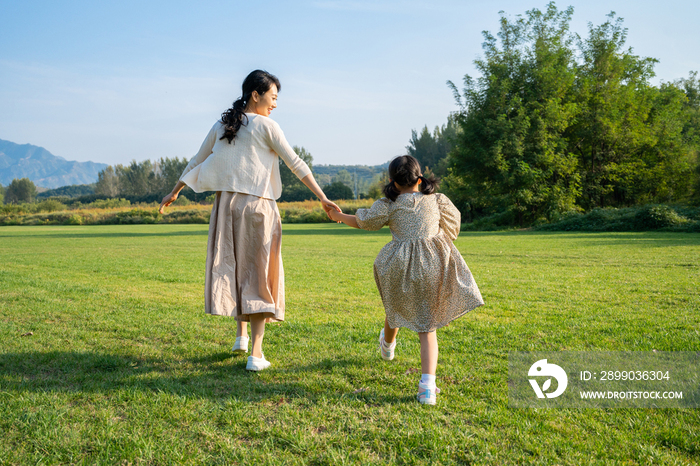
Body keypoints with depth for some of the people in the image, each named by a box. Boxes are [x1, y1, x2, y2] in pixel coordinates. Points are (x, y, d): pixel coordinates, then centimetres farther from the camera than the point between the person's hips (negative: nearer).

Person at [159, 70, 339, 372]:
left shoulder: (222, 125, 12)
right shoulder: (265, 126, -4)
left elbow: (196, 161, 17)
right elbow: (296, 164, -6)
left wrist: (175, 192, 29)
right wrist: (323, 199, -5)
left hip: (225, 203, 5)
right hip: (256, 205, -5)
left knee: (231, 267, 18)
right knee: (257, 274, 0)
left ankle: (241, 335, 25)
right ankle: (256, 353, -1)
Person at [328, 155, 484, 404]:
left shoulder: (389, 205, 2)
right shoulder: (436, 200, 6)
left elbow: (362, 222, 15)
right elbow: (453, 221, 19)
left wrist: (339, 216, 33)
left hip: (400, 265, 0)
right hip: (433, 263, 1)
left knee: (396, 307, 30)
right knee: (426, 327, 5)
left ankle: (388, 344, 60)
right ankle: (427, 385, -8)